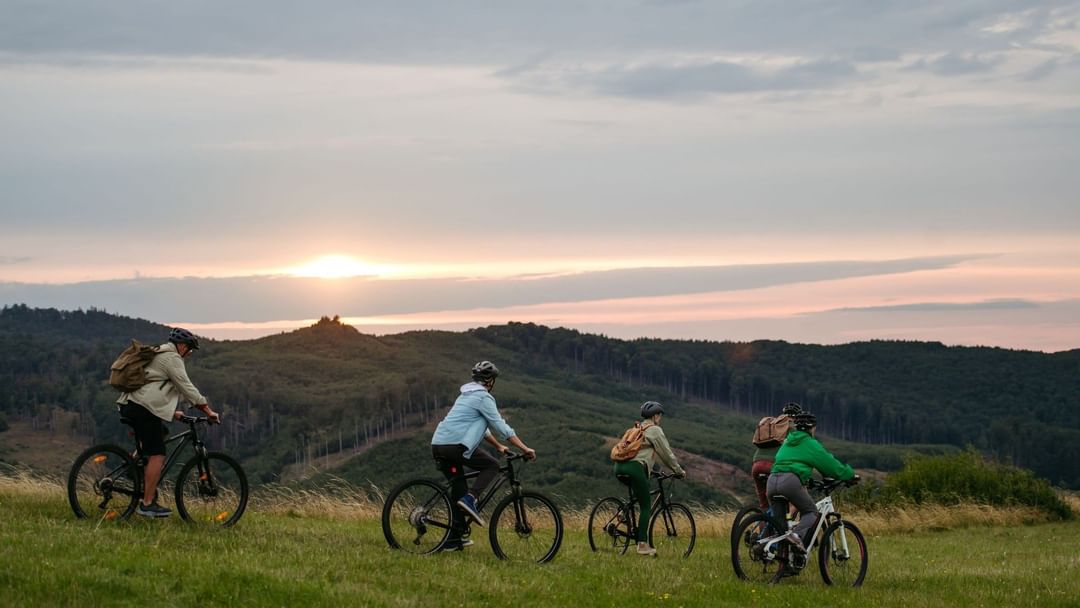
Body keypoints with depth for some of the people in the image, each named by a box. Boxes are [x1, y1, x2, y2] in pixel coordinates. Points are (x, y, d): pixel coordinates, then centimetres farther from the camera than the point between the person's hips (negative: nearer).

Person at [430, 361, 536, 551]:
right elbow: (501, 427, -7)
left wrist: (499, 446, 37)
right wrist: (525, 448, -4)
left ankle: (454, 539, 14)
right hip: (455, 445, -9)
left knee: (459, 489, 14)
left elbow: (481, 426, 35)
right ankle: (470, 499, -13)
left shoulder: (467, 395, 26)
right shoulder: (483, 397, -3)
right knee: (492, 465, 5)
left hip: (438, 445, 9)